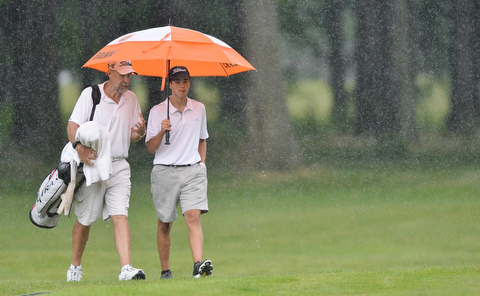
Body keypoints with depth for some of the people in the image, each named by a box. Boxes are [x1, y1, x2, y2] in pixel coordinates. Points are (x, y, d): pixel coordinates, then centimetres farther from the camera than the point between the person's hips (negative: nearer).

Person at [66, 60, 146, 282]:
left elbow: (131, 135, 15)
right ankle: (75, 267, 21)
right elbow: (73, 124, -8)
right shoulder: (90, 94, -2)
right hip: (91, 164, -3)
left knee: (120, 216, -12)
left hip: (119, 166, 3)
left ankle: (126, 269, -22)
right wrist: (80, 147, -27)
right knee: (84, 219, 4)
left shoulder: (131, 99, 11)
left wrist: (140, 132, -10)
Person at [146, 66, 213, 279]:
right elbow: (150, 148, -3)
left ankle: (199, 265, -28)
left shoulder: (199, 109, 11)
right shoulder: (157, 112, 0)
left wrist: (202, 163, 12)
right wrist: (161, 132, -21)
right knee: (164, 224, 4)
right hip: (164, 171, -1)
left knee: (193, 216, -17)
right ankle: (165, 271, 15)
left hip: (192, 171, 1)